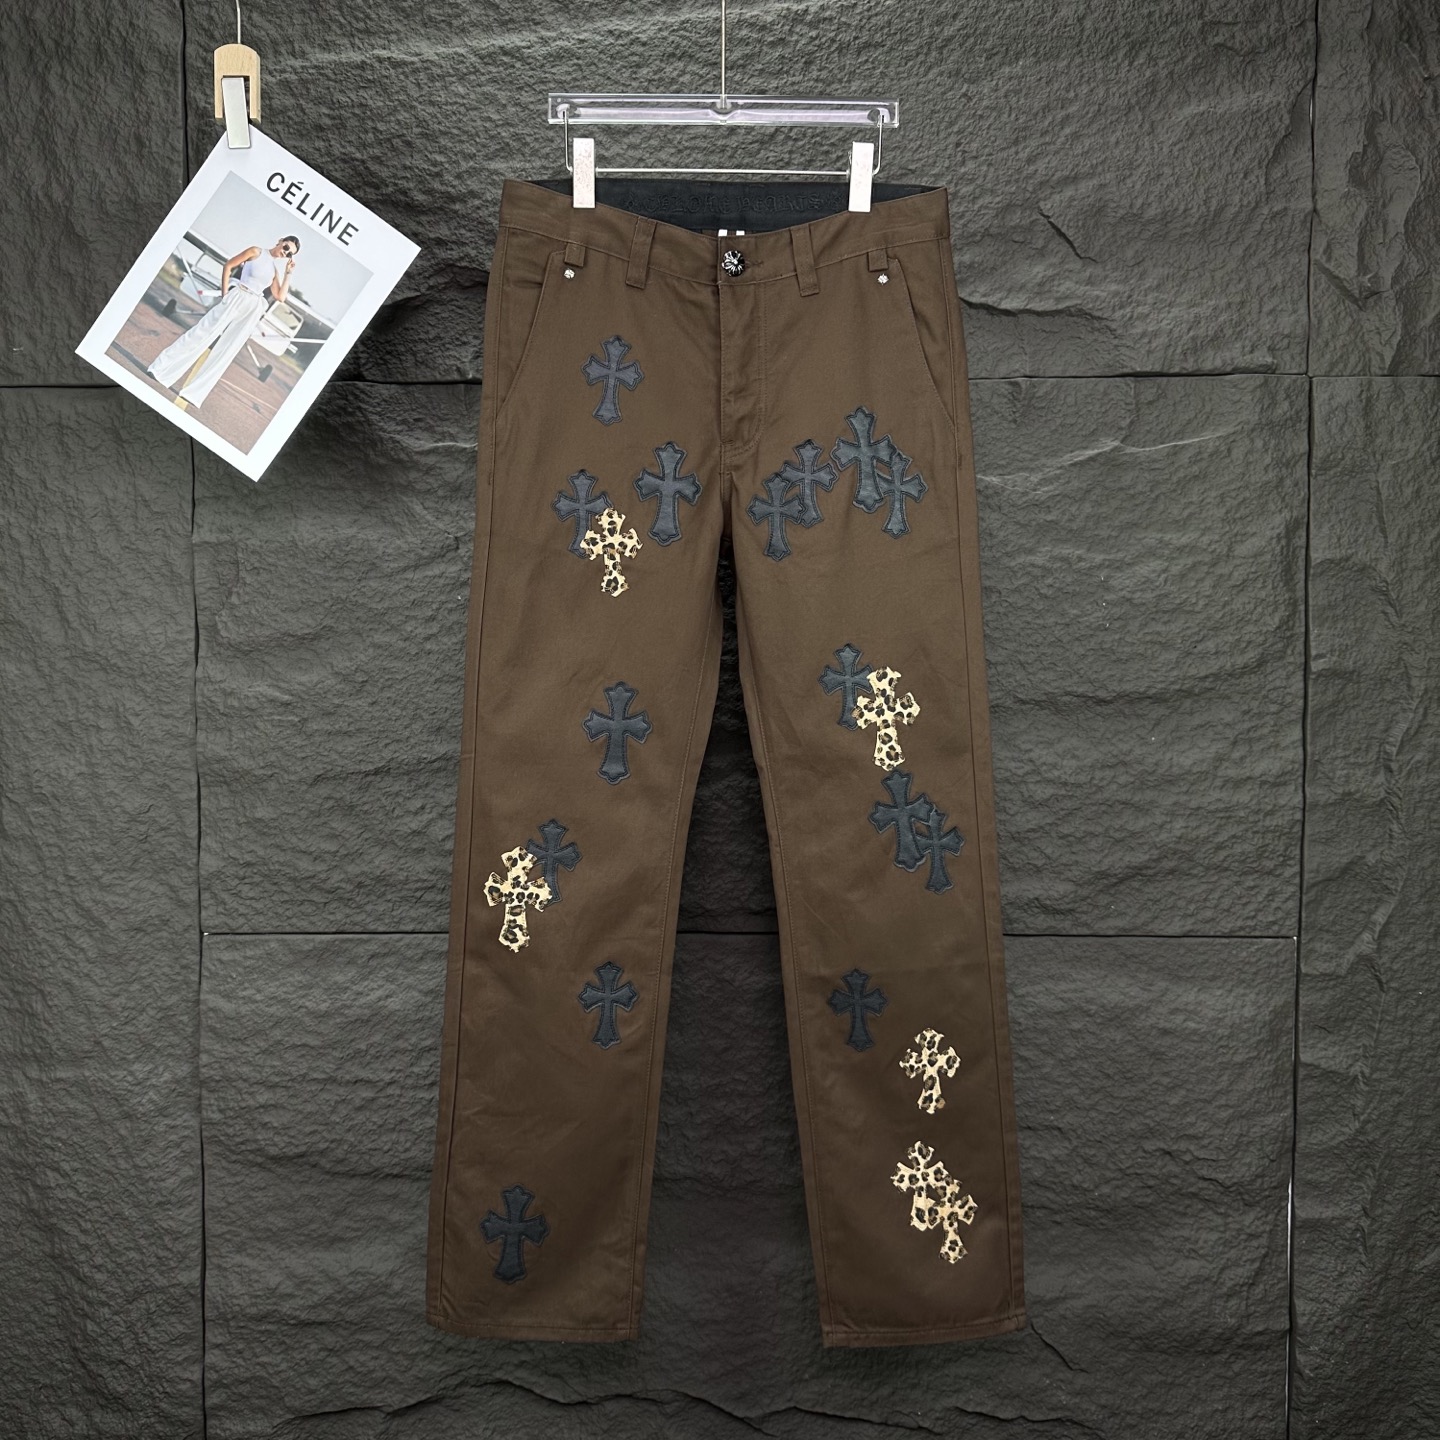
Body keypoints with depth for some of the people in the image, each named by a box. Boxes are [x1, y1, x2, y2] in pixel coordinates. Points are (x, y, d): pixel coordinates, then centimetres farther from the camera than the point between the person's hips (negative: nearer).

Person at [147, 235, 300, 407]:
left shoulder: (276, 269, 13)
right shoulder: (256, 252, 1)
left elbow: (280, 297, 7)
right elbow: (229, 265, 1)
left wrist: (288, 274, 1)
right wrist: (224, 293, -6)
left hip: (252, 310, 4)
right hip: (235, 298, -4)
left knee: (225, 352, 1)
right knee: (201, 333, -7)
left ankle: (193, 392, 4)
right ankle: (160, 369, 0)